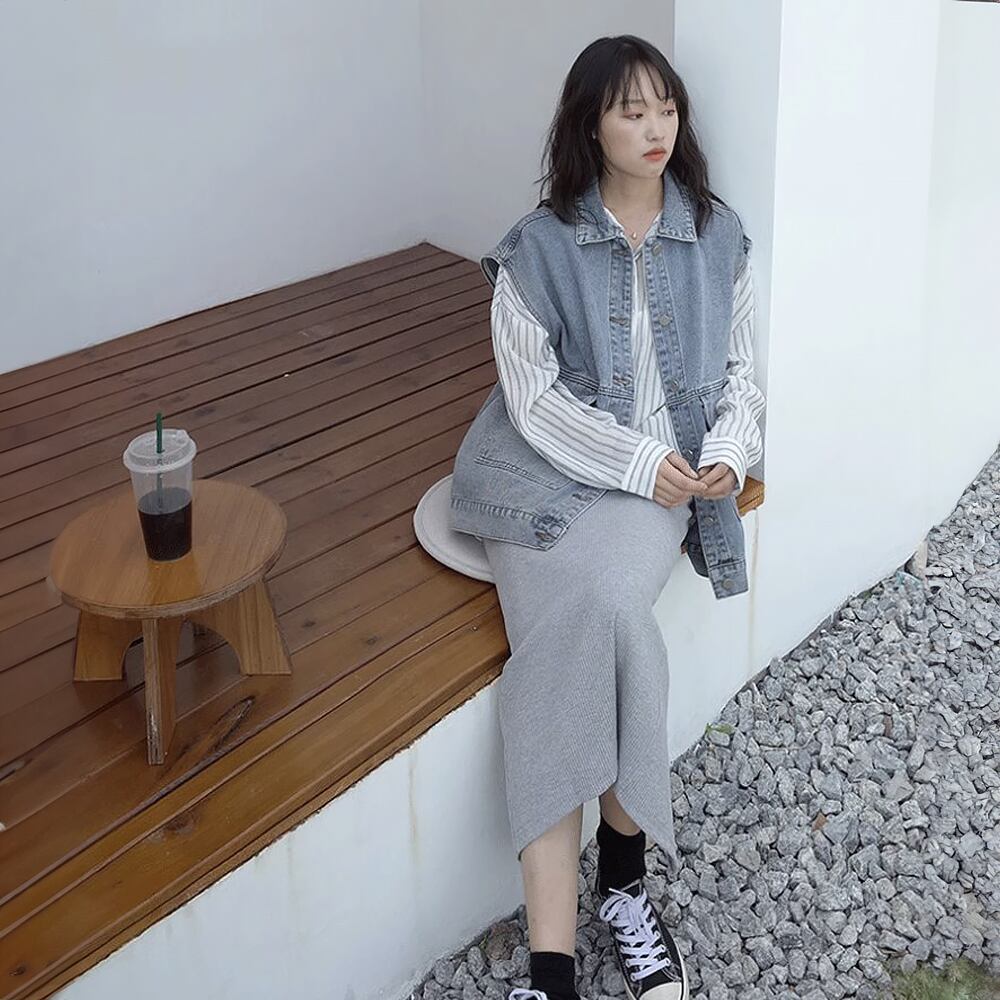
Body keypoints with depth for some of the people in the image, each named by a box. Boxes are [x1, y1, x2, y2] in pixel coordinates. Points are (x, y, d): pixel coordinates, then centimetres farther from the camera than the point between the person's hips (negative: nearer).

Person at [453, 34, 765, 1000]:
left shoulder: (718, 235, 8)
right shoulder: (539, 247, -1)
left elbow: (738, 369, 13)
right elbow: (533, 396, -5)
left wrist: (726, 452, -6)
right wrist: (638, 461, -14)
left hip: (670, 470, 1)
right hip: (551, 465, 0)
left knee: (594, 607, -29)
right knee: (588, 622, -31)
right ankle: (623, 872, -20)